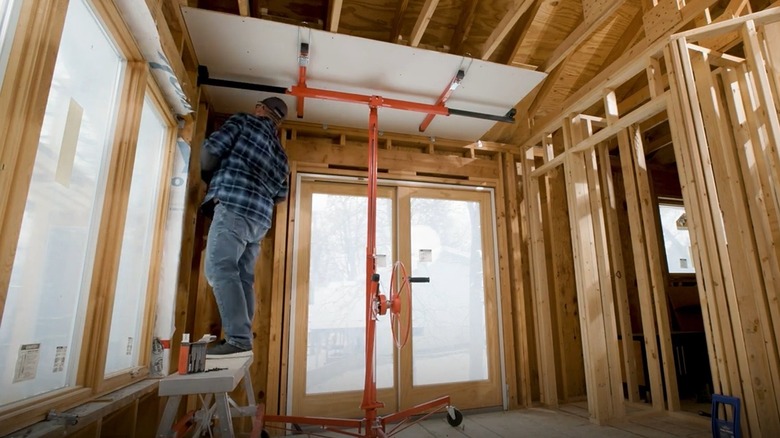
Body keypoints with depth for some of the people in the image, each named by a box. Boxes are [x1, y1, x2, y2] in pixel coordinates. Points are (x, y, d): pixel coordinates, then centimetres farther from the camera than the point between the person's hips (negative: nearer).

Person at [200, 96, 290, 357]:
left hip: (234, 206, -7)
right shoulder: (279, 152, 26)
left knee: (220, 269, -14)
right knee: (244, 277, 6)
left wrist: (210, 178, 17)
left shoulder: (244, 121, 10)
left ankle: (238, 340, -21)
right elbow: (281, 194, 22)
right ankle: (241, 340, 6)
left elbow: (211, 148, 0)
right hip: (260, 218, 7)